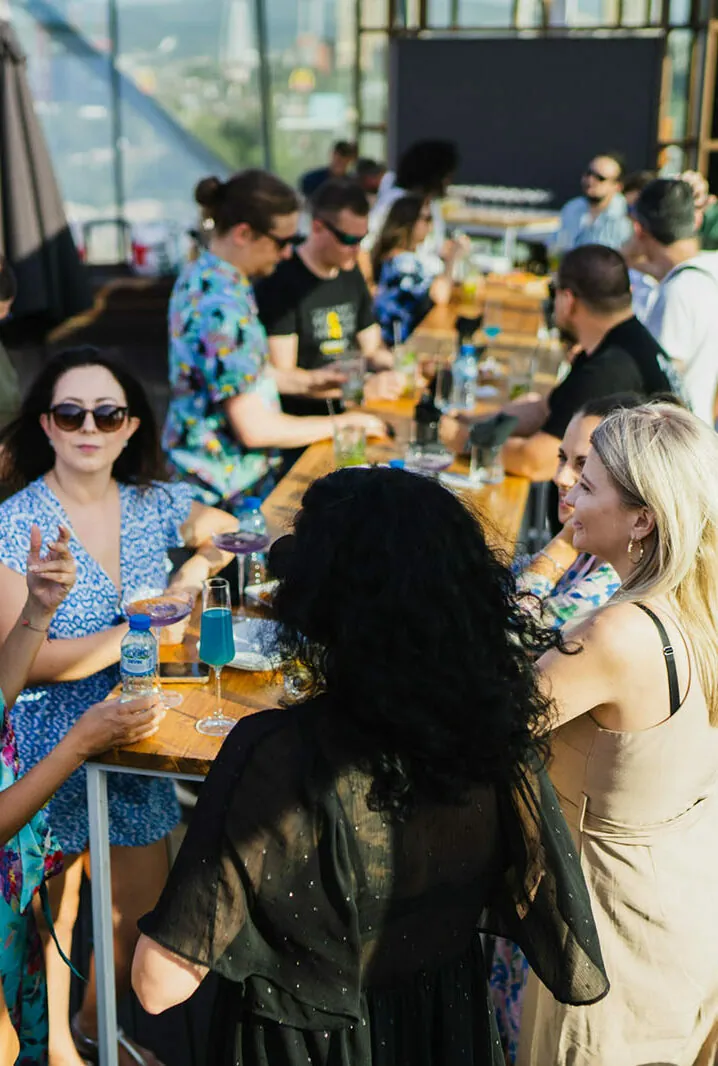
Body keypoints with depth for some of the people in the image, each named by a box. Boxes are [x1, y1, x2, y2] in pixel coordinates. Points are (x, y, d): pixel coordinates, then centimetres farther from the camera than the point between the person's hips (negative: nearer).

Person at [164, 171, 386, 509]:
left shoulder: (201, 275, 5)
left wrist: (307, 380, 10)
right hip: (228, 490, -10)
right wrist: (342, 423, -13)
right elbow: (254, 429, -24)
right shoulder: (222, 309, -25)